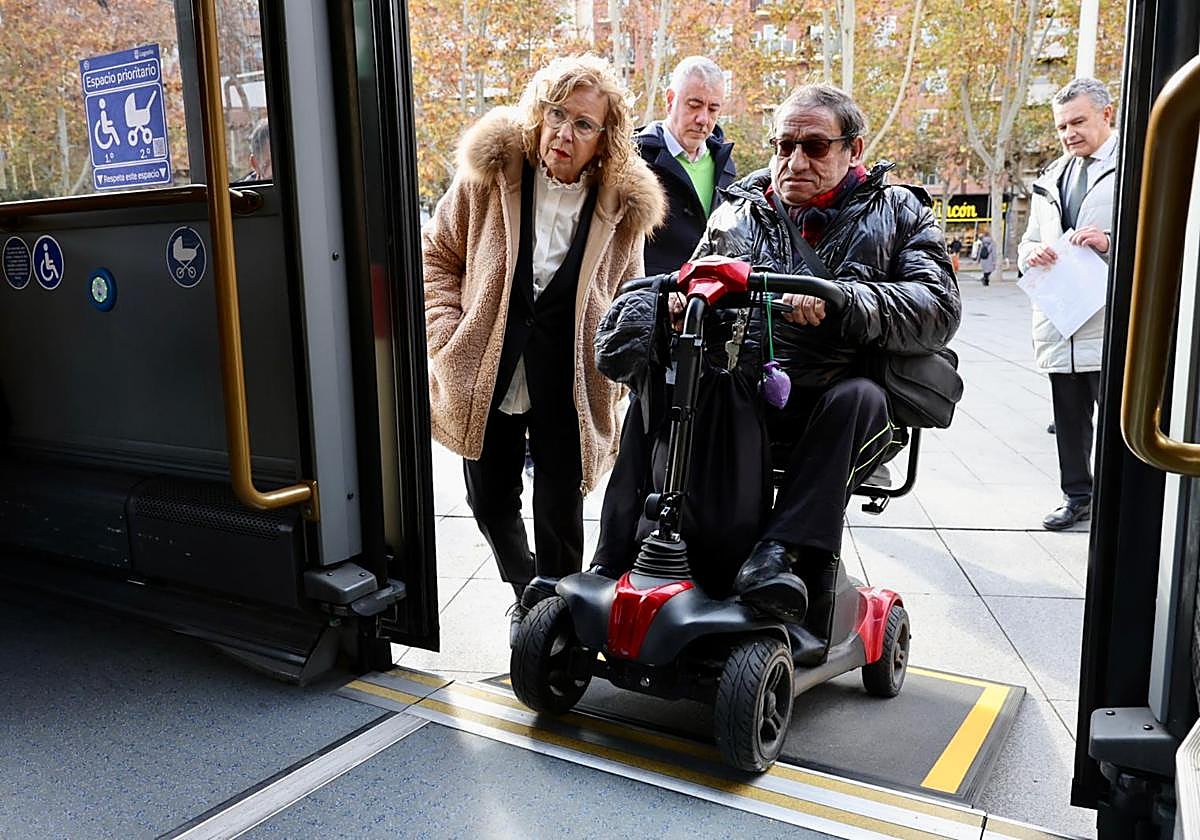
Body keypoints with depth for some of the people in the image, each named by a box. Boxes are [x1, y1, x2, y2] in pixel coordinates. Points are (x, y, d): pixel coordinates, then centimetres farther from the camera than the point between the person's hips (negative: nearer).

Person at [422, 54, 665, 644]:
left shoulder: (622, 206, -3)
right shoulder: (488, 173, -4)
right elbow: (438, 255, 6)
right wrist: (449, 334, -5)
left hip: (569, 385, -1)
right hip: (486, 371, 1)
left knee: (560, 508, 6)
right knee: (491, 500, 12)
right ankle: (525, 593, 40)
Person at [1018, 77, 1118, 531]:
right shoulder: (1052, 178, 19)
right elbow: (1029, 241, 23)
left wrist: (1112, 242, -21)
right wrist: (1031, 252, -1)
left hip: (1112, 323, -6)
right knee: (1069, 420, 13)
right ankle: (1077, 496, 26)